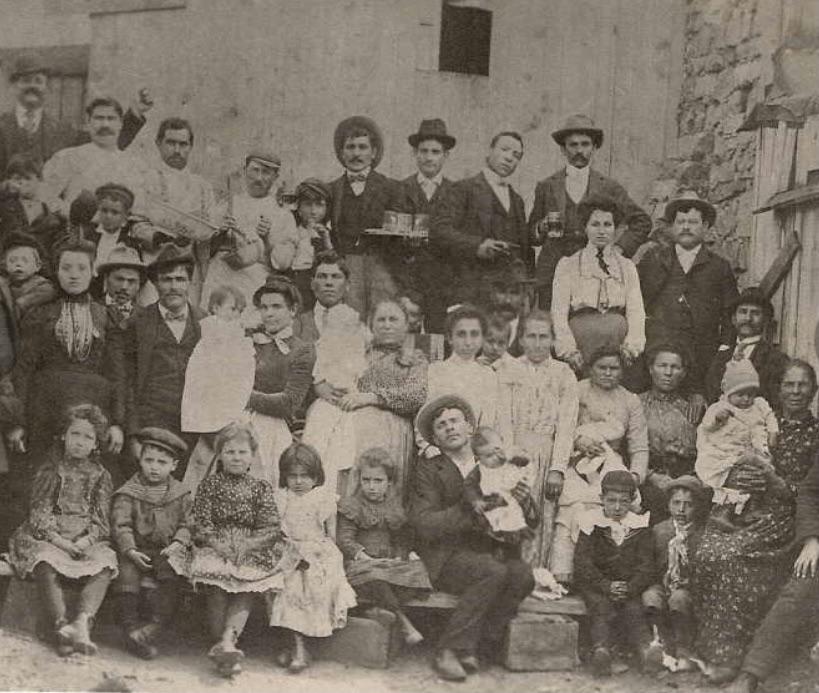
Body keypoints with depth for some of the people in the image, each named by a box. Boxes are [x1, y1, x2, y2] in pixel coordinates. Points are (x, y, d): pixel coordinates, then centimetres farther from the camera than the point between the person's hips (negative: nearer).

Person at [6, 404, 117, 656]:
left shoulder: (100, 475, 14)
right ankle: (61, 626, -46)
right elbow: (39, 512, -1)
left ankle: (82, 622, -46)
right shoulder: (50, 468, 8)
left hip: (85, 542, 2)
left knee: (104, 565, -29)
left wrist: (87, 541, -15)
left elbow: (101, 520, 7)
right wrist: (59, 540, -17)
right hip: (47, 538, -2)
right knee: (46, 564, -35)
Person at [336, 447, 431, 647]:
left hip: (392, 562, 4)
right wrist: (363, 556, -19)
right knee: (374, 576, -38)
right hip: (362, 562, -4)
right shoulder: (351, 506, 2)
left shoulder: (396, 507, 14)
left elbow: (402, 539, 16)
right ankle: (403, 622, -24)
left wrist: (401, 556, -5)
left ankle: (382, 608, -30)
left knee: (417, 570, -24)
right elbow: (344, 539, -5)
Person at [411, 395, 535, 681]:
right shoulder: (429, 471, 4)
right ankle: (450, 649, -22)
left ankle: (484, 644, -13)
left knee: (522, 574, -27)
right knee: (493, 571, -32)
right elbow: (424, 525, -10)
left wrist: (520, 503, -6)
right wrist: (471, 510, -18)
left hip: (489, 552, 4)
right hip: (445, 557, -4)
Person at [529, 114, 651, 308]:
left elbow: (642, 222, 16)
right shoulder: (546, 187, 11)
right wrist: (542, 227, -5)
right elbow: (531, 235, 16)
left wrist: (619, 248, 4)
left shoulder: (609, 188, 10)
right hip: (553, 275, 0)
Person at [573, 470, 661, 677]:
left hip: (629, 586, 2)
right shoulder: (592, 523, 3)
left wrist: (631, 588, -17)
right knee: (601, 607, -29)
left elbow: (646, 565, 2)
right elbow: (582, 563, -6)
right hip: (595, 584, -2)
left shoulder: (639, 526, 9)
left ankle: (646, 647, -47)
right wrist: (607, 586, -20)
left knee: (634, 609, -26)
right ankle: (601, 649, -49)